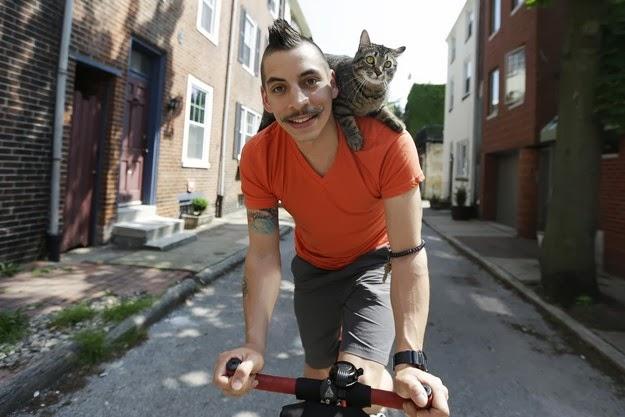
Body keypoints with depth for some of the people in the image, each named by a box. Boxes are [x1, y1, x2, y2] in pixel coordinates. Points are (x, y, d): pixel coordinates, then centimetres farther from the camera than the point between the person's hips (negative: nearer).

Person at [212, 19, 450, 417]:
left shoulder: (388, 143, -32)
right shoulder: (258, 157, -24)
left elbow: (408, 256, -30)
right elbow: (264, 255, -20)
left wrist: (409, 359, -37)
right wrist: (254, 345, -31)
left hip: (374, 262, -2)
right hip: (314, 267, 3)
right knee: (319, 372, 17)